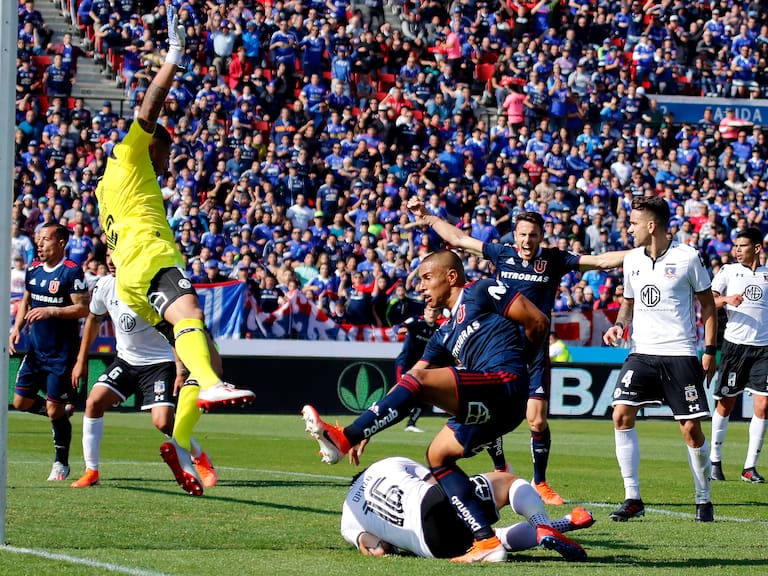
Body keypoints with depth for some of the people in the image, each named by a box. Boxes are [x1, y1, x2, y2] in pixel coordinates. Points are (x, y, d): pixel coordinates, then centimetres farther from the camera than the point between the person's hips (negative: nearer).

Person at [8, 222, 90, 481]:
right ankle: (64, 409, 30)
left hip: (61, 353, -7)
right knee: (21, 401, 5)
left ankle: (61, 464, 14)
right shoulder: (33, 270, 7)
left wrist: (51, 311, -24)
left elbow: (83, 308, -17)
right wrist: (17, 327, 7)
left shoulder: (72, 272, -14)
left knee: (55, 410, -4)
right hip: (36, 350, 7)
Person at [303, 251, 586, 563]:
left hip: (504, 383, -9)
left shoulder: (481, 292, 7)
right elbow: (408, 380, 26)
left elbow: (538, 323, 3)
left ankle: (343, 438, -26)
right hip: (488, 407, 9)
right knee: (438, 455, 9)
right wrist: (367, 430, 18)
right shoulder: (445, 335, 30)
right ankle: (486, 540, -1)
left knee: (419, 380, -19)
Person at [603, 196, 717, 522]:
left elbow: (708, 305, 3)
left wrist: (710, 351, -2)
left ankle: (704, 499, 14)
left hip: (680, 354, -4)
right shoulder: (632, 260, 8)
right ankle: (632, 499, -5)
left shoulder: (687, 258, -5)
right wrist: (619, 325, 2)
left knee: (691, 429, -5)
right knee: (621, 415, -11)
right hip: (641, 352, 4)